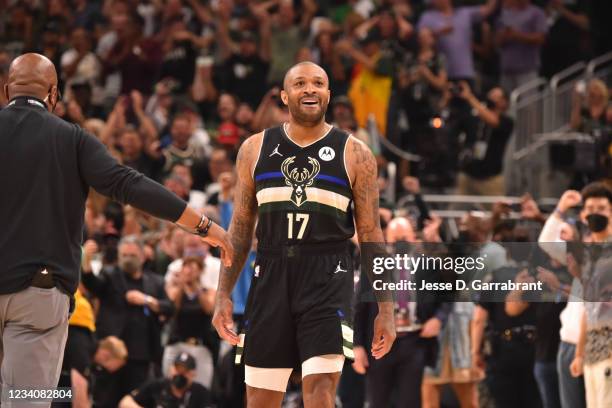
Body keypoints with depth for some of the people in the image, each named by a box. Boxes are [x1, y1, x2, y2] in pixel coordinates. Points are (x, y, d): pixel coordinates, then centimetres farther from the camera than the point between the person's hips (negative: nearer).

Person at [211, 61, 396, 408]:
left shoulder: (354, 154, 2)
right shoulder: (256, 149, 9)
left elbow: (371, 234, 3)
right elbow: (241, 227, 14)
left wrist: (386, 308, -1)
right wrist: (224, 294, 7)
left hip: (328, 278, -3)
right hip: (272, 276, 3)